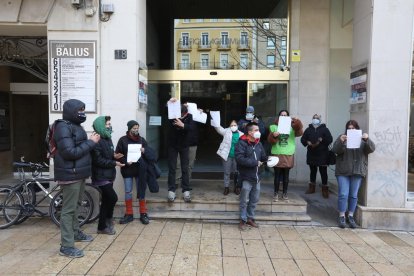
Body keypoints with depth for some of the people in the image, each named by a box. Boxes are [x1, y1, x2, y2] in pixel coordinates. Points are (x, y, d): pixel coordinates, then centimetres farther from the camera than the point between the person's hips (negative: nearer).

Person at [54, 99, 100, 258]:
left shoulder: (76, 126, 14)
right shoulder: (64, 128, -16)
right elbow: (70, 152, -24)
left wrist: (91, 142, 1)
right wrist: (91, 142, -18)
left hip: (79, 173, 10)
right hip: (70, 174, -10)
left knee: (74, 206, 21)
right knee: (69, 209, -3)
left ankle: (75, 232, 37)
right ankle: (66, 246, 5)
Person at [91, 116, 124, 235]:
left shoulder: (107, 139, 13)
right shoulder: (97, 141, -17)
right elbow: (98, 160, -22)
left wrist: (114, 156, 2)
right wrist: (114, 163, -19)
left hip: (108, 176, 9)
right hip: (101, 176, -9)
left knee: (106, 200, 15)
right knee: (113, 198, -11)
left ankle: (102, 226, 29)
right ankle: (108, 219, 12)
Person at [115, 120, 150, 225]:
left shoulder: (142, 140, 7)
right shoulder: (123, 140, 0)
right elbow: (118, 154, -2)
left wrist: (144, 151, -11)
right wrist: (126, 162, -16)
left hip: (140, 169, 1)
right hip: (127, 170, -1)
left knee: (141, 191, 5)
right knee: (128, 192, 6)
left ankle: (143, 214, 16)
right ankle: (129, 214, 19)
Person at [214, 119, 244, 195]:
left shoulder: (241, 134, 4)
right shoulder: (226, 131, 0)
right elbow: (218, 128, -12)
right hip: (227, 156, -1)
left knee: (236, 172, 11)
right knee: (227, 172, 8)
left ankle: (237, 187, 26)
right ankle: (226, 187, 21)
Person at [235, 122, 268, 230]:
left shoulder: (258, 144, 8)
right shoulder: (241, 143, -14)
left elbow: (263, 157, 15)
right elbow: (240, 159, -25)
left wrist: (268, 160, -8)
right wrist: (255, 162, -20)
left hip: (256, 177, 7)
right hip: (246, 177, -7)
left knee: (254, 200, 16)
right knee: (244, 201, 5)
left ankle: (250, 218, 33)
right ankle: (243, 220, 20)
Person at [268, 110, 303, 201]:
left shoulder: (292, 127, 7)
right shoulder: (274, 127, 4)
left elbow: (300, 132, -11)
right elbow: (270, 140, -1)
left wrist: (297, 123, -25)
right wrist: (273, 136, -22)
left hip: (288, 155, 1)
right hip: (277, 154, -1)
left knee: (286, 175, 8)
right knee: (277, 175, 3)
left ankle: (285, 193, 19)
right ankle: (276, 193, 12)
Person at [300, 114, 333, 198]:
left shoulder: (325, 129, 2)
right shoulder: (308, 129, 10)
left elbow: (330, 140, -7)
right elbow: (303, 139, 7)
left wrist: (322, 140, -21)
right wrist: (307, 142, -11)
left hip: (322, 155, -3)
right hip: (311, 154, 3)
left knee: (323, 172, -1)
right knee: (313, 171, 14)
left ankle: (325, 189, 8)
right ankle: (311, 188, 25)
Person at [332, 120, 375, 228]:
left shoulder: (363, 139, 10)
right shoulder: (342, 137, 6)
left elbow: (371, 149, -4)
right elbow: (335, 150, -7)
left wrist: (367, 140, -22)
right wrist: (341, 141, -25)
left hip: (358, 171, 2)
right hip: (343, 171, -1)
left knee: (354, 195, 6)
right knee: (343, 194, -4)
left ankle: (351, 216, 17)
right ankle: (341, 216, 5)